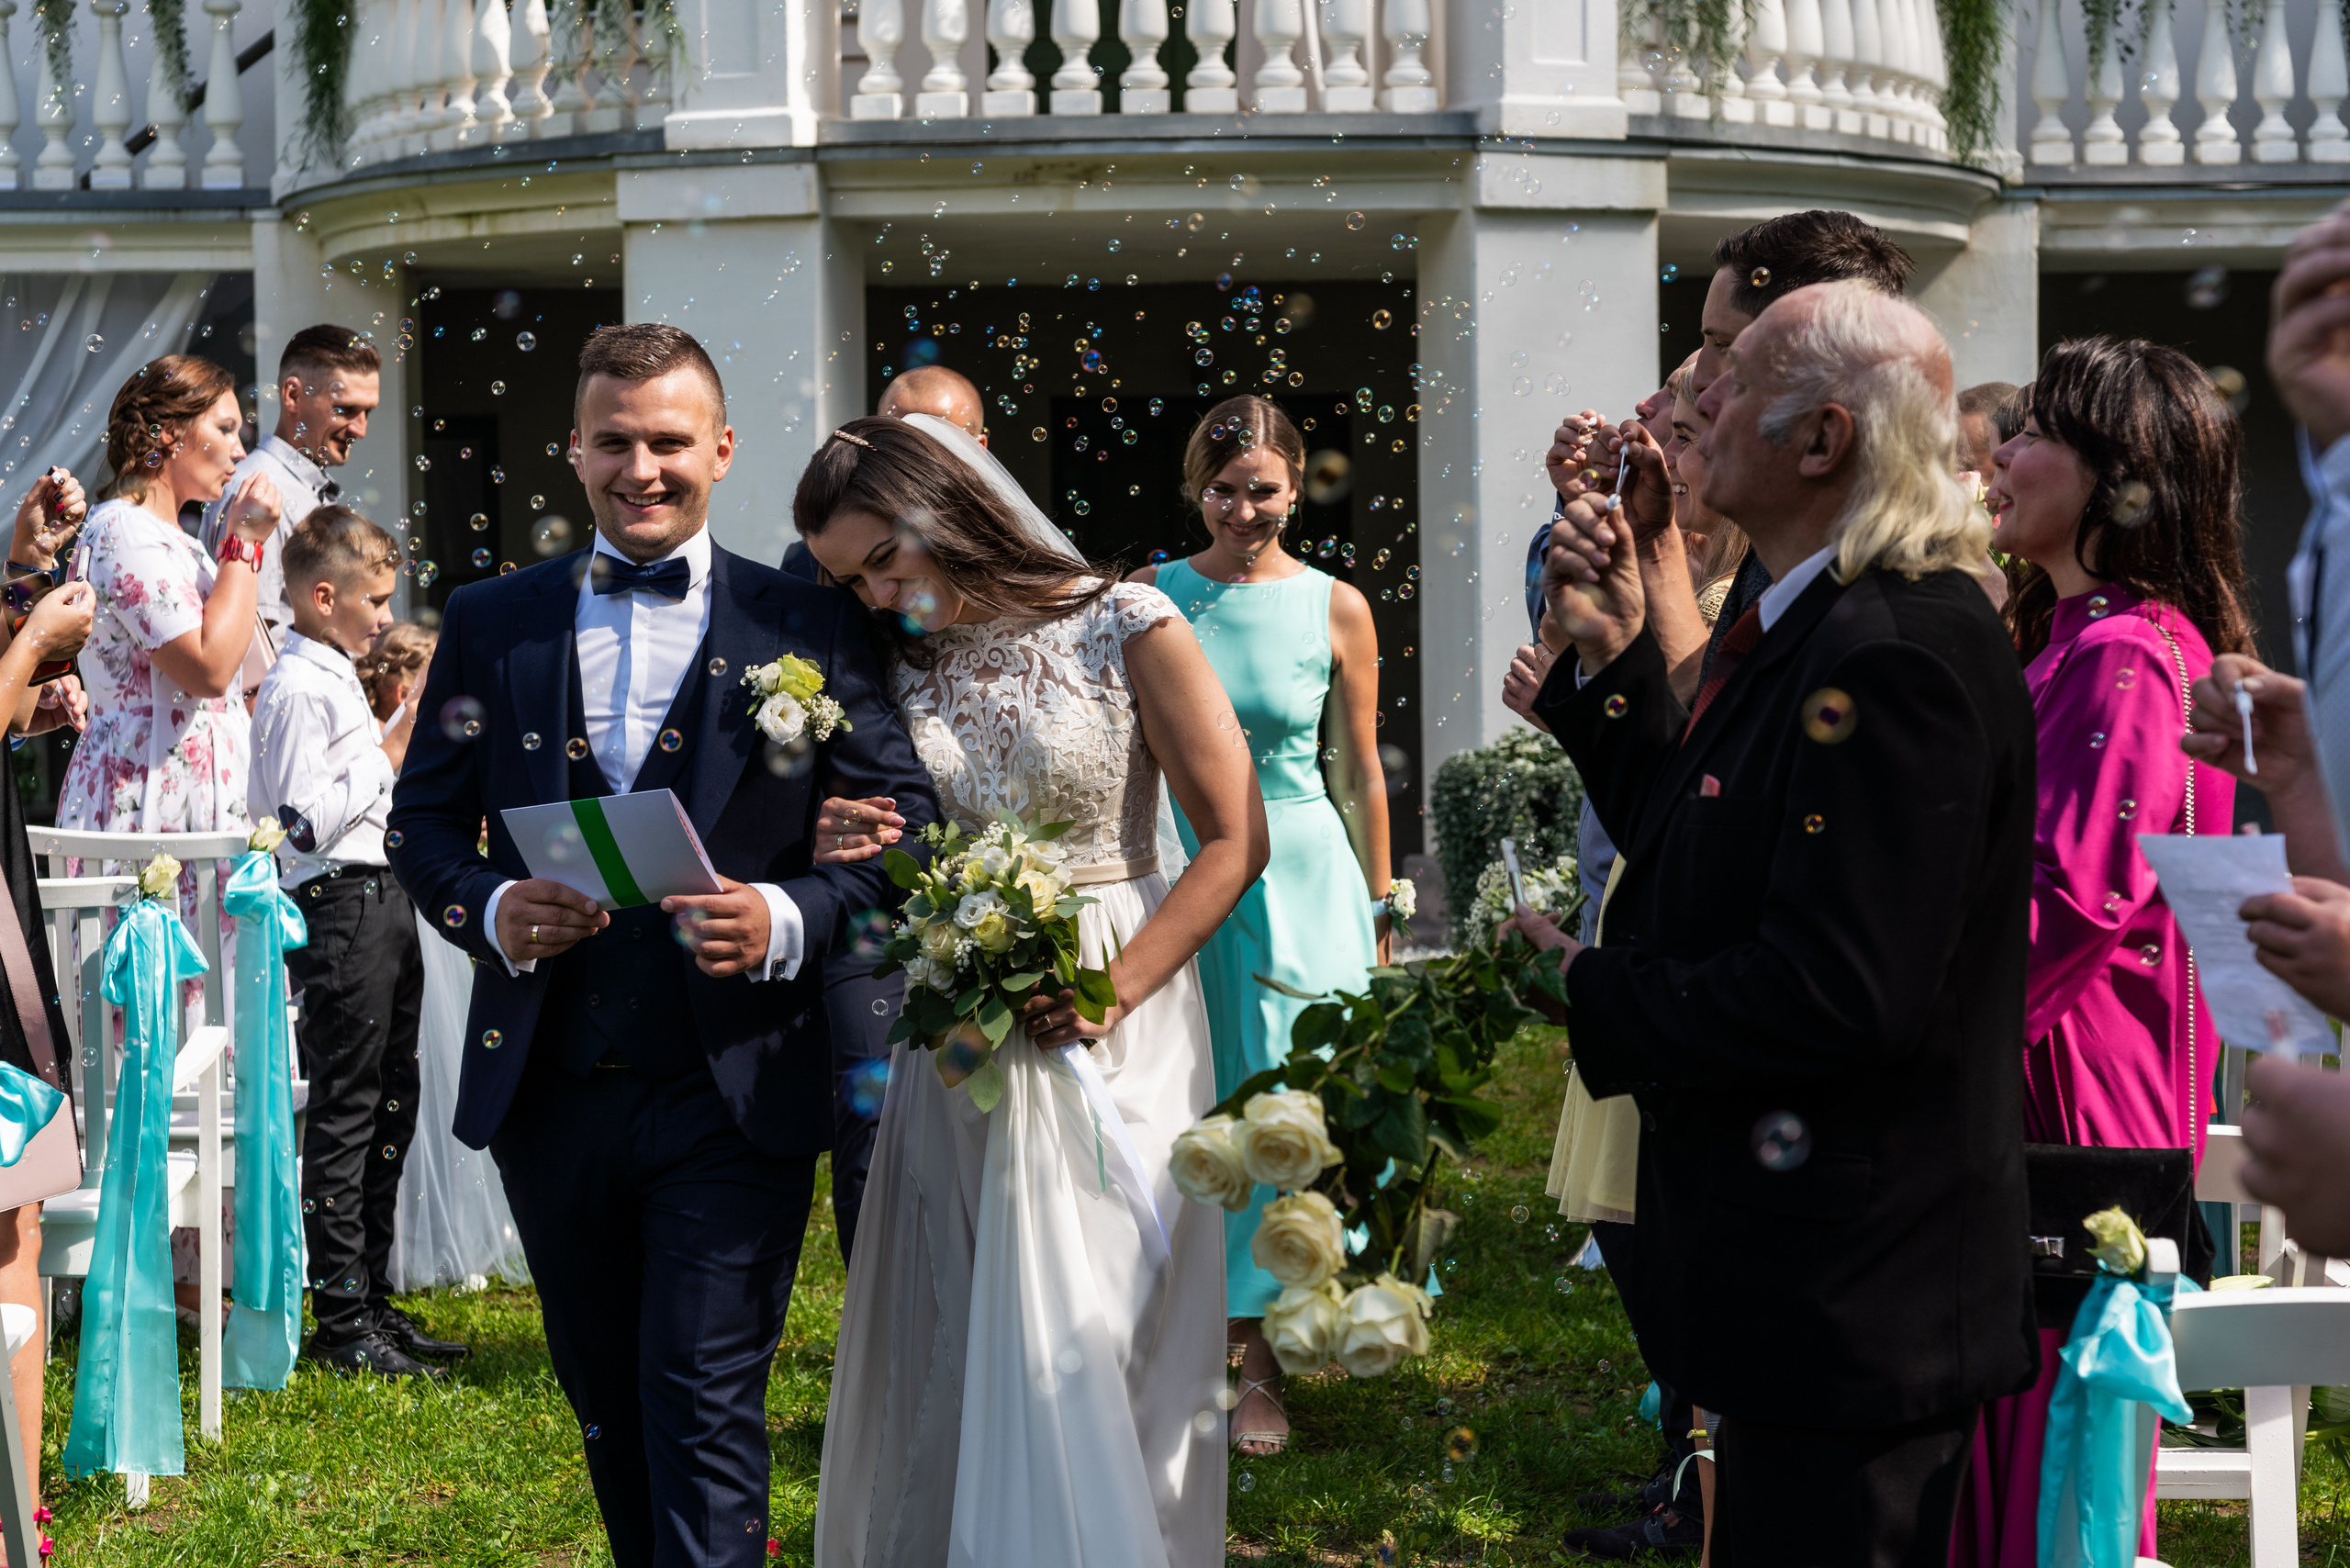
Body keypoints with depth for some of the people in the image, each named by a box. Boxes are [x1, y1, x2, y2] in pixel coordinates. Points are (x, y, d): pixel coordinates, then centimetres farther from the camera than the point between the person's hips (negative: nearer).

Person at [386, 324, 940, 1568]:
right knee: (606, 1409, 17)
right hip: (549, 1088, 4)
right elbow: (423, 820, 9)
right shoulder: (490, 622, 7)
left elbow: (905, 830, -2)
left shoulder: (808, 628, -1)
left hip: (736, 1093, -3)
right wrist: (491, 909, -13)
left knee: (705, 1410, -7)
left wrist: (788, 918, -20)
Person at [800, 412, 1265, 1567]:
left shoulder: (1126, 630, -7)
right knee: (941, 1357, 7)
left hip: (1111, 1032, -4)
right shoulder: (894, 664, 6)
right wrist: (847, 857, -9)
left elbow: (1235, 841, -7)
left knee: (1091, 1352, -3)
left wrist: (1116, 989, -18)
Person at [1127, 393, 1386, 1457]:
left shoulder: (1336, 609, 1)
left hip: (1298, 877, -1)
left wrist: (1378, 913, 9)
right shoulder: (1150, 597, 2)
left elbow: (1361, 778, 6)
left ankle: (1261, 1365, 12)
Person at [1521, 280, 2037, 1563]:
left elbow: (1843, 988, -28)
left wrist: (1590, 999, -16)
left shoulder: (1897, 651, -23)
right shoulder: (1821, 627, 11)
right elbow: (1700, 849, 16)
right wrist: (1610, 656, 8)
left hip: (1851, 1301, -11)